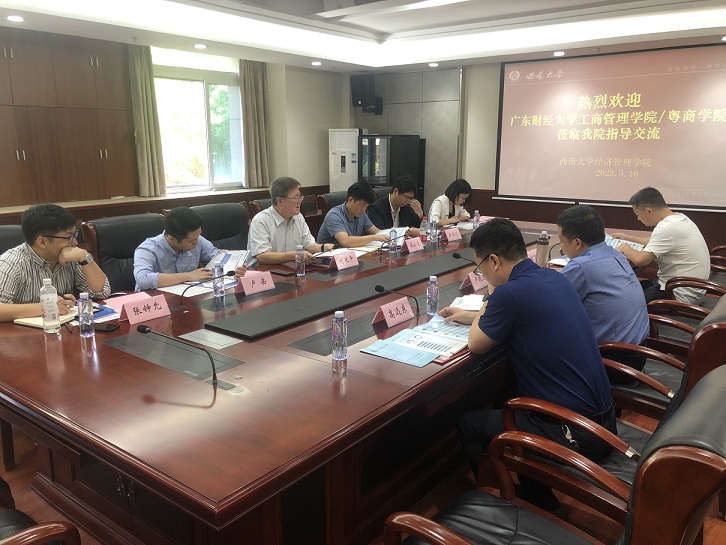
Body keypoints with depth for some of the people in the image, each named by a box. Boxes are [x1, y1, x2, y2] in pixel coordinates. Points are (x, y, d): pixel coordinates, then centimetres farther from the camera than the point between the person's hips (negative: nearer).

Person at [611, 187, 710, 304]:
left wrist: (625, 248, -7)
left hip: (679, 296, -10)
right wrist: (628, 238, 31)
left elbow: (640, 260, -27)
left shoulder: (667, 228, -23)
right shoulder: (678, 218, 8)